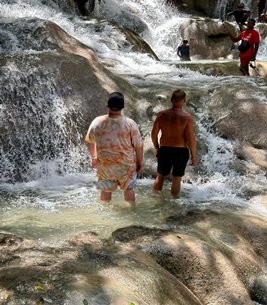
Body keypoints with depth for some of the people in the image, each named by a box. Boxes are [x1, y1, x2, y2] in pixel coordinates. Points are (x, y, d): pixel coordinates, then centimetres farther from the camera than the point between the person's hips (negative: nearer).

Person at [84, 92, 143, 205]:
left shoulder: (97, 122, -13)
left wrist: (94, 157, 21)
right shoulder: (130, 123, -20)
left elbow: (89, 141, 3)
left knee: (106, 191, 22)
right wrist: (139, 162, 6)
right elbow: (138, 146, -11)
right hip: (126, 165, -1)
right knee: (128, 189, 22)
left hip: (104, 165, 1)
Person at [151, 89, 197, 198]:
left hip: (164, 150, 2)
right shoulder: (187, 117, -15)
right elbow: (191, 139, -14)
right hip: (181, 151, -2)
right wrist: (193, 156, -2)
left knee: (160, 176, 21)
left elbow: (154, 134, 0)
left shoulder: (161, 115, -7)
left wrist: (157, 148, 16)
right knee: (177, 179, 15)